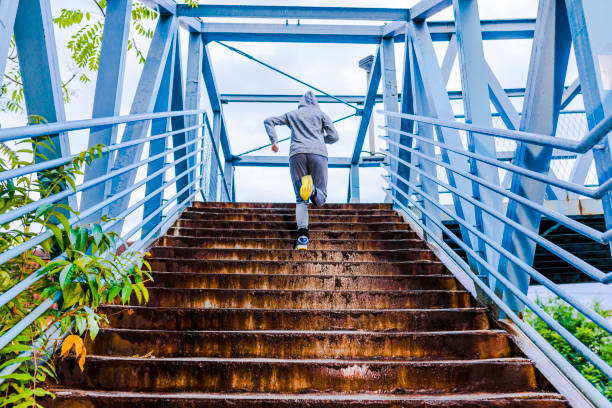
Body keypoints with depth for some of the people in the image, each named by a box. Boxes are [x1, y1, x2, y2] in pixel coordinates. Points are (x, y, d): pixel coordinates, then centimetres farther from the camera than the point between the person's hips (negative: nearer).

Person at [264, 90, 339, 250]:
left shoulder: (292, 114, 26)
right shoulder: (321, 114, 21)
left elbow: (268, 121, 22)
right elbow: (334, 136, 12)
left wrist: (274, 141, 13)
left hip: (296, 154, 1)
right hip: (318, 153, -1)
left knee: (301, 200, 0)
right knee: (320, 199, 2)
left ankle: (302, 235, -21)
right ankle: (311, 188, -35)